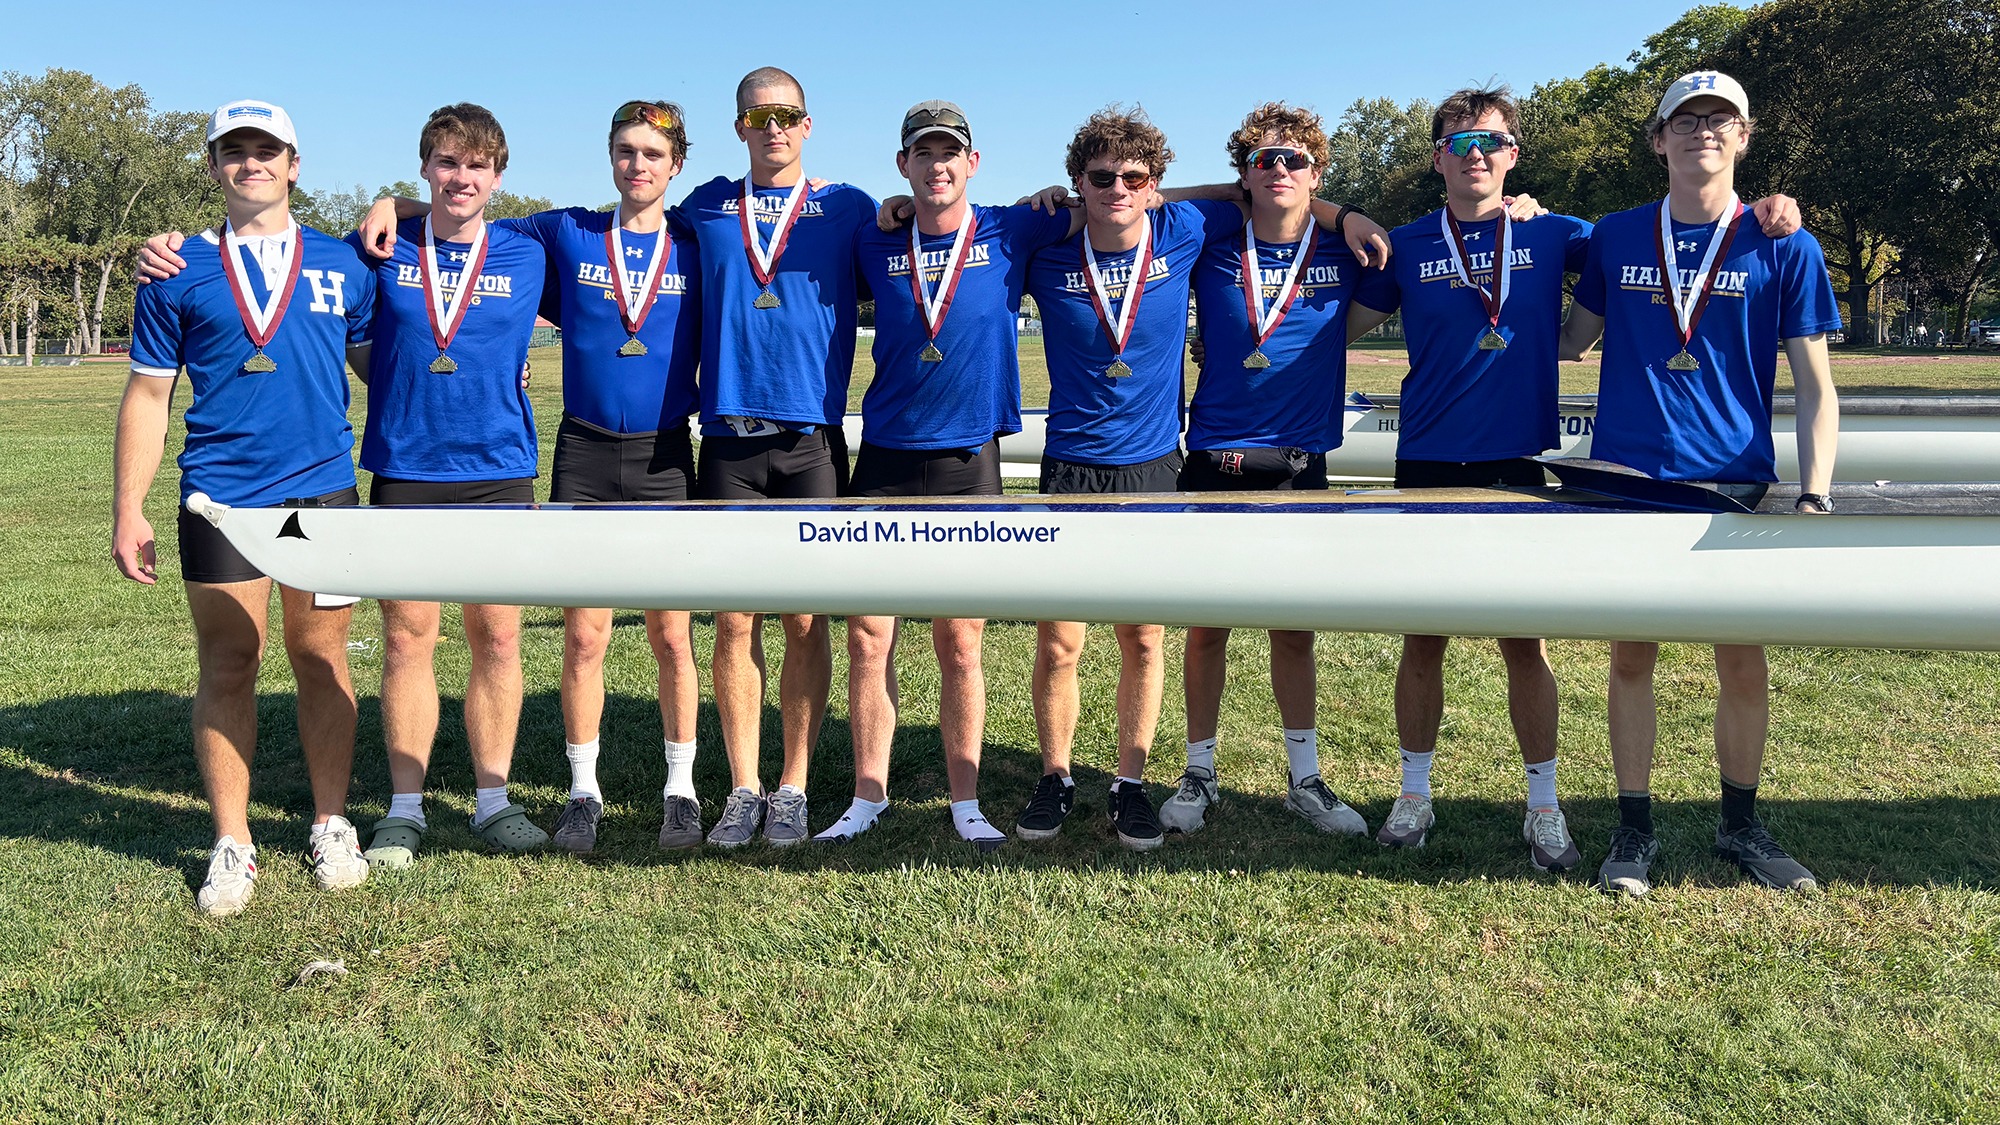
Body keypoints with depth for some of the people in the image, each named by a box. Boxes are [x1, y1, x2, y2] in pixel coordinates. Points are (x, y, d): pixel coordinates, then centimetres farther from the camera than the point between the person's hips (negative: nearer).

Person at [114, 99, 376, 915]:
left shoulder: (341, 266, 7)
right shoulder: (180, 275, 6)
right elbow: (147, 396, 7)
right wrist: (127, 512, 2)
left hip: (324, 489, 0)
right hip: (220, 499, 0)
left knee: (320, 660, 7)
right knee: (226, 669, 5)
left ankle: (331, 827, 20)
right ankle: (232, 846, 15)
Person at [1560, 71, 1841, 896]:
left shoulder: (1783, 248, 1)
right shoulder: (1614, 239, 6)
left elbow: (1815, 387, 1)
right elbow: (1571, 342, 17)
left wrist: (1815, 495, -10)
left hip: (1735, 483, -1)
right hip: (1626, 478, 1)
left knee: (1744, 663, 4)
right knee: (1631, 655, 5)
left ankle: (1740, 827, 24)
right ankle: (1635, 833, 17)